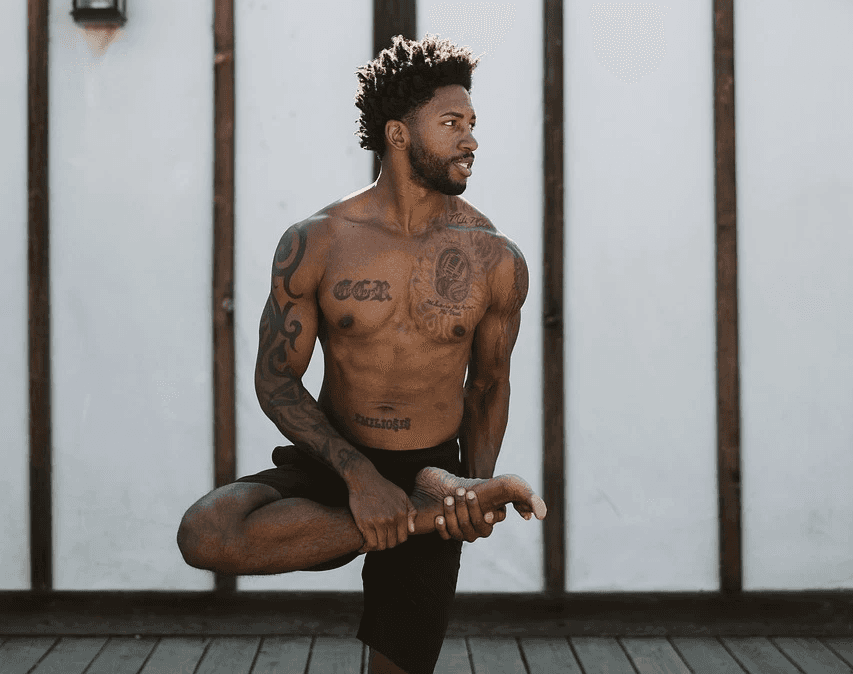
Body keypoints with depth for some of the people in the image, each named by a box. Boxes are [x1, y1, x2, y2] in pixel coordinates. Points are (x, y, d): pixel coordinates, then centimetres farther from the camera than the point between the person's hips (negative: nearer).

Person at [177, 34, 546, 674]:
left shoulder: (497, 260, -5)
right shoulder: (316, 243, -8)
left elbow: (489, 382, 8)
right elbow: (276, 379, -5)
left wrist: (478, 488, -9)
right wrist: (359, 476, -18)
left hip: (430, 474, 0)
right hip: (332, 466, 0)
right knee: (205, 535, -29)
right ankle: (427, 511, -21)